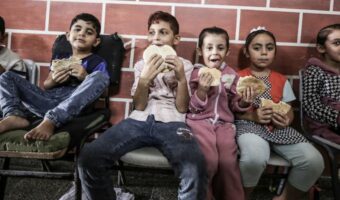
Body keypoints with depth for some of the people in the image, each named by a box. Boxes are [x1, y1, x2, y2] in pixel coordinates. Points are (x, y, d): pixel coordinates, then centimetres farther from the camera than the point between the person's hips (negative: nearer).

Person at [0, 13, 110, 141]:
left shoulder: (98, 62, 14)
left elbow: (98, 86, 2)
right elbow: (46, 86, 22)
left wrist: (85, 78, -16)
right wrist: (53, 80, -1)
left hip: (74, 105, -4)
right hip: (48, 100, 5)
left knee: (100, 76, -30)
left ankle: (50, 121, -41)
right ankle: (14, 116, -27)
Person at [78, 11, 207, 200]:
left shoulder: (185, 65, 16)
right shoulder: (142, 64, 20)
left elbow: (182, 108, 6)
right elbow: (139, 105, 7)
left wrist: (182, 78, -9)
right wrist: (144, 79, -11)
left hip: (172, 123, -2)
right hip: (139, 121, 3)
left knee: (195, 166, -35)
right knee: (89, 156, -21)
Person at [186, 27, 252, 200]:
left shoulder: (231, 75, 9)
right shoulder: (195, 74, 1)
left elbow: (234, 106, 15)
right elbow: (192, 108, -2)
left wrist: (244, 102, -6)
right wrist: (202, 90, -18)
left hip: (224, 123, 3)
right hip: (200, 122, -2)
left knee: (228, 162, -18)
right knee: (209, 160, -23)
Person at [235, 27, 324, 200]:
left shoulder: (282, 80, 17)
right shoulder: (238, 78, 6)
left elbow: (289, 112, 16)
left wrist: (286, 120, -8)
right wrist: (252, 115, -17)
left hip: (279, 127, 4)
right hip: (249, 125, -4)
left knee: (314, 161, -19)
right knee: (254, 158, -38)